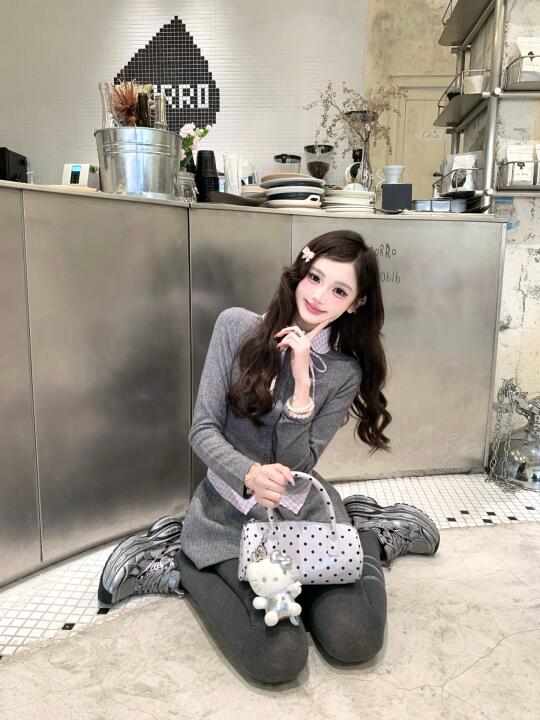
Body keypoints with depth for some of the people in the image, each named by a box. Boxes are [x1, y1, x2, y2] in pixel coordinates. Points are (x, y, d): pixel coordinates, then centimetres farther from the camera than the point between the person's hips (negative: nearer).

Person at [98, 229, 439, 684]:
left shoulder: (346, 370, -3)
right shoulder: (236, 326, -7)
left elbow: (298, 465, -9)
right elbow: (203, 429, -8)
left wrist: (302, 380, -21)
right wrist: (250, 473, -28)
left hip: (303, 512, 2)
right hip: (231, 513, -1)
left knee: (356, 640, -17)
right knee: (277, 658, -20)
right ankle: (182, 565, 4)